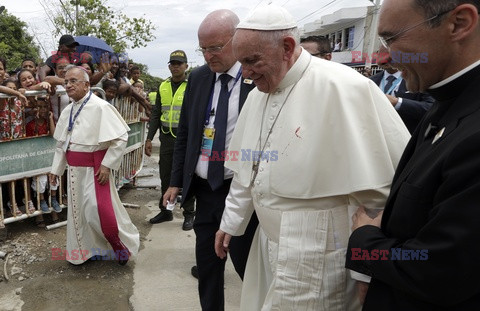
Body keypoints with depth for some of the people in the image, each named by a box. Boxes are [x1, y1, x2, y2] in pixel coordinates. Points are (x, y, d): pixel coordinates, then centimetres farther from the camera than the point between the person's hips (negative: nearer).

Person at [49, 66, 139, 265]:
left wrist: (107, 165, -19)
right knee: (78, 211, 16)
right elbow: (61, 143, 16)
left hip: (95, 168, -7)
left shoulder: (100, 107, -16)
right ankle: (83, 251, 37)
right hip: (74, 169, 7)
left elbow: (121, 137, -19)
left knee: (101, 211, -6)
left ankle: (123, 246, 20)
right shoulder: (67, 111, 7)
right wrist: (56, 168, 15)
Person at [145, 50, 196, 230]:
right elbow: (156, 114, 13)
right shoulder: (163, 87, 11)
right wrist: (149, 138, 8)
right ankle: (165, 211, 27)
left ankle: (189, 214, 17)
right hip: (166, 139, 5)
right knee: (165, 176, 12)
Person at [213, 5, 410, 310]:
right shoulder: (257, 95, 5)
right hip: (269, 245, 7)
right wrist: (231, 222, 18)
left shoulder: (344, 88, -20)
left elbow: (382, 187, -18)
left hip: (316, 260, -7)